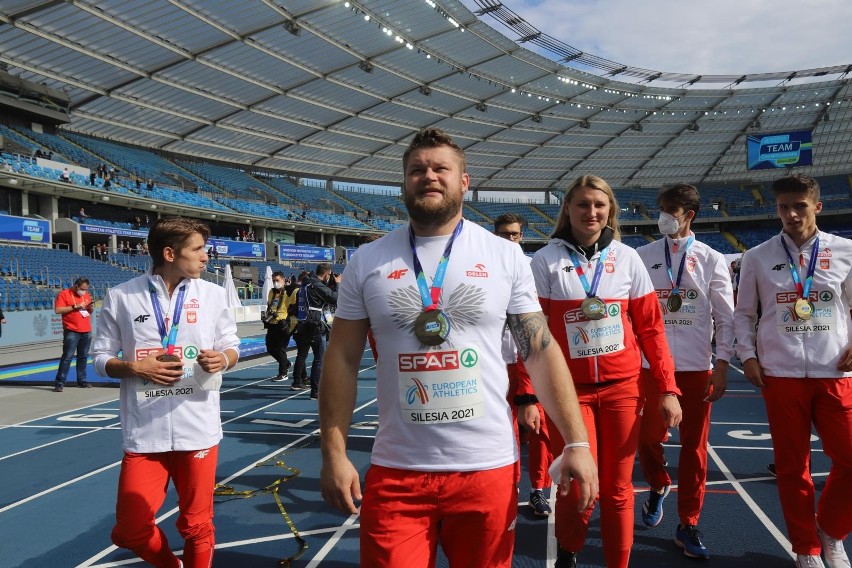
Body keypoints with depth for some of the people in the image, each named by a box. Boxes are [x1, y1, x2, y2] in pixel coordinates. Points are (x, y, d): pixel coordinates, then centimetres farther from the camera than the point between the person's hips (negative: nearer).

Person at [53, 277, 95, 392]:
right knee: (67, 357, -7)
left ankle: (81, 381, 17)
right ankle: (59, 383, -4)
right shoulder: (64, 294, -4)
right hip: (71, 332, -6)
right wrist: (75, 306, -18)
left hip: (86, 331, 6)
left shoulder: (86, 295, 14)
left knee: (83, 357, 9)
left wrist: (91, 308, 0)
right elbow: (57, 310, -14)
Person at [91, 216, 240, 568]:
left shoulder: (213, 293, 3)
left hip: (199, 431, 1)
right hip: (143, 434, 0)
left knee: (197, 526, 10)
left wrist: (222, 360, -13)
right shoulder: (121, 297, -3)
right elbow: (101, 359, 4)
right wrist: (135, 368, -15)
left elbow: (232, 348, 10)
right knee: (130, 530, 7)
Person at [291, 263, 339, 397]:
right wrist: (337, 284, -3)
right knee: (319, 359, -5)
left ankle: (297, 382, 39)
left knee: (302, 355, 23)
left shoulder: (305, 284, 12)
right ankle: (316, 390, -6)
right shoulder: (317, 285, -15)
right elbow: (335, 299, -16)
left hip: (303, 325, 9)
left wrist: (332, 284, 12)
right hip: (315, 326, -9)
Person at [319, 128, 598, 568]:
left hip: (489, 468, 1)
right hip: (395, 474, 0)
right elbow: (342, 361, 3)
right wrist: (334, 454, -3)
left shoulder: (506, 256, 0)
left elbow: (541, 351, 1)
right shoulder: (367, 263, 1)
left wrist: (577, 442, -6)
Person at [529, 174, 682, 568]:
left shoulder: (627, 258, 4)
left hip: (623, 388, 2)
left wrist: (668, 388, 1)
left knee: (617, 489, 8)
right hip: (569, 390, -2)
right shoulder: (546, 261, -3)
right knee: (579, 487, -2)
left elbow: (650, 327, 6)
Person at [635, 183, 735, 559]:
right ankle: (658, 486, 37)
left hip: (698, 368, 0)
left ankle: (688, 526, 18)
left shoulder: (711, 260, 2)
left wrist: (722, 364, -3)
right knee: (649, 437, 4)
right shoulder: (642, 257, 2)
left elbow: (725, 317, 3)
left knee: (695, 446, 5)